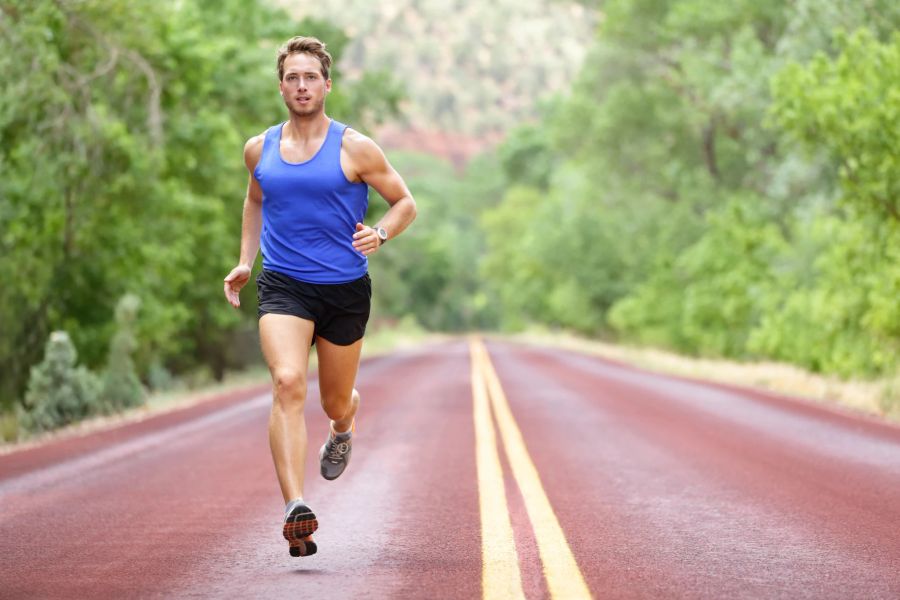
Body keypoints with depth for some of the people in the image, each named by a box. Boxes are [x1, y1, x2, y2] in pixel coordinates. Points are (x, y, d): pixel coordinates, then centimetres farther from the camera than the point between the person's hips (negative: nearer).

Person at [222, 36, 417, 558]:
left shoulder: (355, 149, -4)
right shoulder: (259, 149, 6)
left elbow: (405, 202, 5)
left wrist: (381, 234, -16)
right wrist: (245, 262, 15)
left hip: (345, 289, 0)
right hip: (283, 286, 1)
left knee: (336, 402, 13)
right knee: (288, 383, -24)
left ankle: (343, 430, 55)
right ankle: (296, 509, -33)